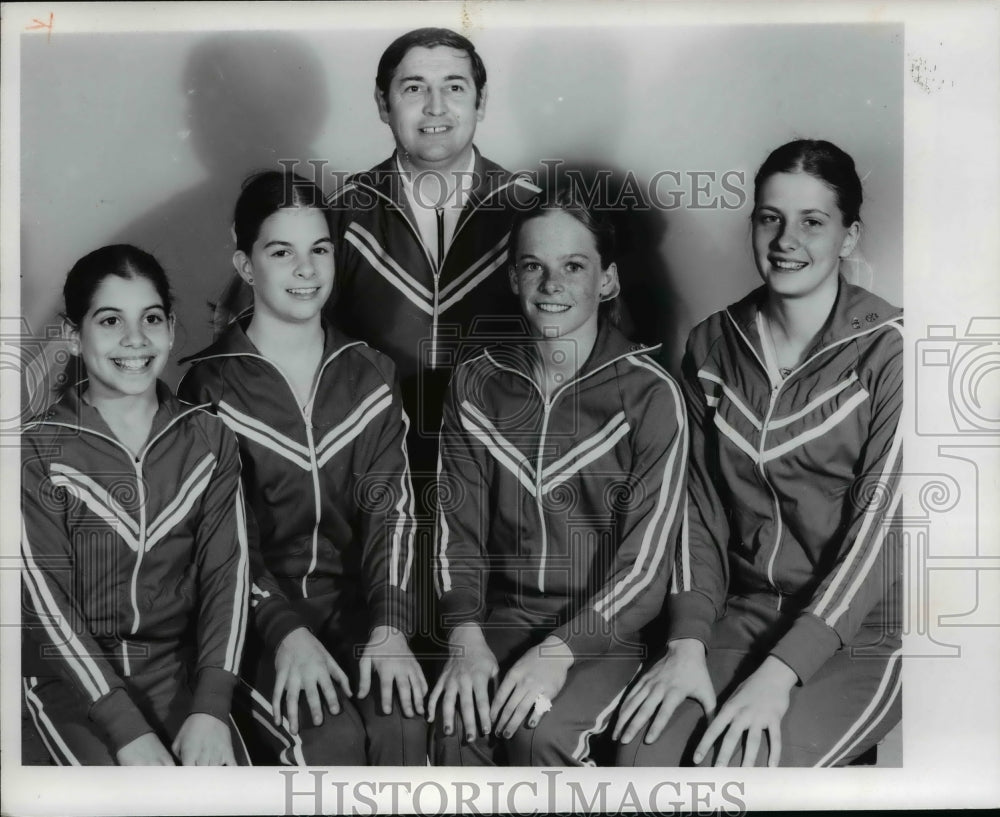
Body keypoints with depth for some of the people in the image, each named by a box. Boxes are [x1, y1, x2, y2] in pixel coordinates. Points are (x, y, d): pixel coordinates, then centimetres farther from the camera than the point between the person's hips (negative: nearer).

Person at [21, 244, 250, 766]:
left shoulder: (209, 441, 4)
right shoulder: (37, 450, -5)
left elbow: (226, 574, -3)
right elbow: (49, 602, -10)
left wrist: (211, 708, -17)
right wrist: (128, 731, -20)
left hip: (178, 666, 2)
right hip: (71, 676, -2)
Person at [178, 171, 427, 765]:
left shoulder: (371, 376, 8)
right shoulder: (212, 384, -1)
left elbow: (390, 508, 0)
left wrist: (390, 627, -15)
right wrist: (286, 631, -20)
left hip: (356, 602, 3)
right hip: (256, 614, -2)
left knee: (401, 726, -24)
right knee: (333, 739, -27)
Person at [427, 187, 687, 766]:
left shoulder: (651, 395, -6)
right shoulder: (476, 384, 7)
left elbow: (647, 560, -11)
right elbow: (458, 525, 4)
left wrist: (561, 650, -22)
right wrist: (466, 636, -13)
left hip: (605, 630, -2)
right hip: (501, 617, 3)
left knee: (540, 732, -28)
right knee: (455, 722, -26)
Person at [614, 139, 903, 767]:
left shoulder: (889, 351, -9)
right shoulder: (713, 346, 7)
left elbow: (879, 529, -15)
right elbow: (701, 511, 5)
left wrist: (780, 672, -22)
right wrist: (687, 644, -9)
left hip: (862, 634, -3)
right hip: (742, 619, 4)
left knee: (737, 766, -26)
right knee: (643, 755, -21)